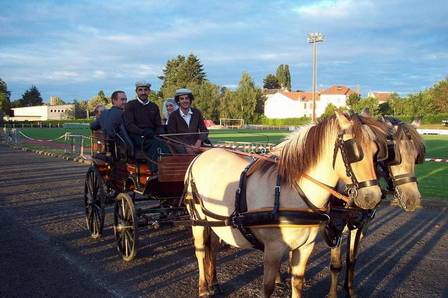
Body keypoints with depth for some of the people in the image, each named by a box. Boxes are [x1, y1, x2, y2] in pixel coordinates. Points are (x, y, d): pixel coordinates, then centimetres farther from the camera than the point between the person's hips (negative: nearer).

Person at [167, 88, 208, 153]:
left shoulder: (197, 113, 11)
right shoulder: (173, 116, 3)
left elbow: (204, 130, 14)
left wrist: (199, 141, -7)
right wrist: (186, 147, -11)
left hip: (196, 147, 4)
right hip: (181, 148, -4)